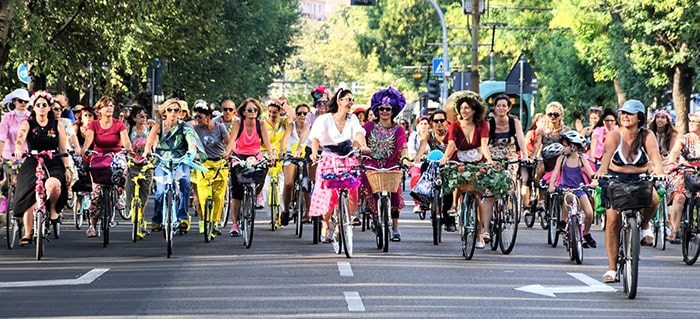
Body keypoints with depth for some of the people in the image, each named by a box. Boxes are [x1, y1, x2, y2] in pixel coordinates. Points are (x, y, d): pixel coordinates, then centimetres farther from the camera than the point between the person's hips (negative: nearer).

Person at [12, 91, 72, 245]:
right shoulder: (27, 124, 4)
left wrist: (67, 168, -2)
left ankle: (53, 210, -4)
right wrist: (18, 149, -38)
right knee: (30, 199, -11)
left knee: (54, 184, -34)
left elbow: (63, 150, 9)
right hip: (32, 164, 0)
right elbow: (20, 138, -16)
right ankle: (27, 235, 1)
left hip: (53, 164, 0)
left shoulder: (57, 126, 8)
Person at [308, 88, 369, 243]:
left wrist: (363, 146, -32)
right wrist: (314, 152, -34)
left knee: (350, 196, -7)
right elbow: (316, 137, -14)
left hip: (348, 160, 2)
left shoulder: (352, 119, 6)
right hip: (329, 160, -2)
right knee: (328, 195, -9)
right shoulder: (325, 119, -3)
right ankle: (325, 228, 7)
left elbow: (359, 133, -10)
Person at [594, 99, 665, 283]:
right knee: (612, 221, -10)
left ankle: (645, 225, 1)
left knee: (653, 199, -33)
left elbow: (654, 154, -27)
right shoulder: (615, 136, -14)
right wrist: (600, 173, -51)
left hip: (640, 180, 0)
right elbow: (607, 155, -30)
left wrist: (659, 173, -47)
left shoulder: (647, 136, -11)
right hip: (615, 180, 0)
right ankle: (611, 268, -1)